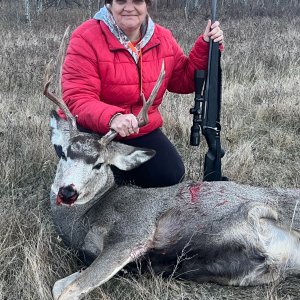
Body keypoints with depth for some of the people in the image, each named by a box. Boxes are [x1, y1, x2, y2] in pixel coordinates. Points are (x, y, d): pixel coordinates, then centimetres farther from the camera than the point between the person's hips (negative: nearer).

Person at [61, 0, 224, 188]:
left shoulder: (163, 38, 1)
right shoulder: (86, 38, -17)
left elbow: (184, 81, 7)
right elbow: (77, 99, -26)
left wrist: (206, 46, -7)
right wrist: (111, 117, -46)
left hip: (142, 132, 5)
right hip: (94, 131, -4)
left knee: (171, 176, -12)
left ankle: (118, 169, 15)